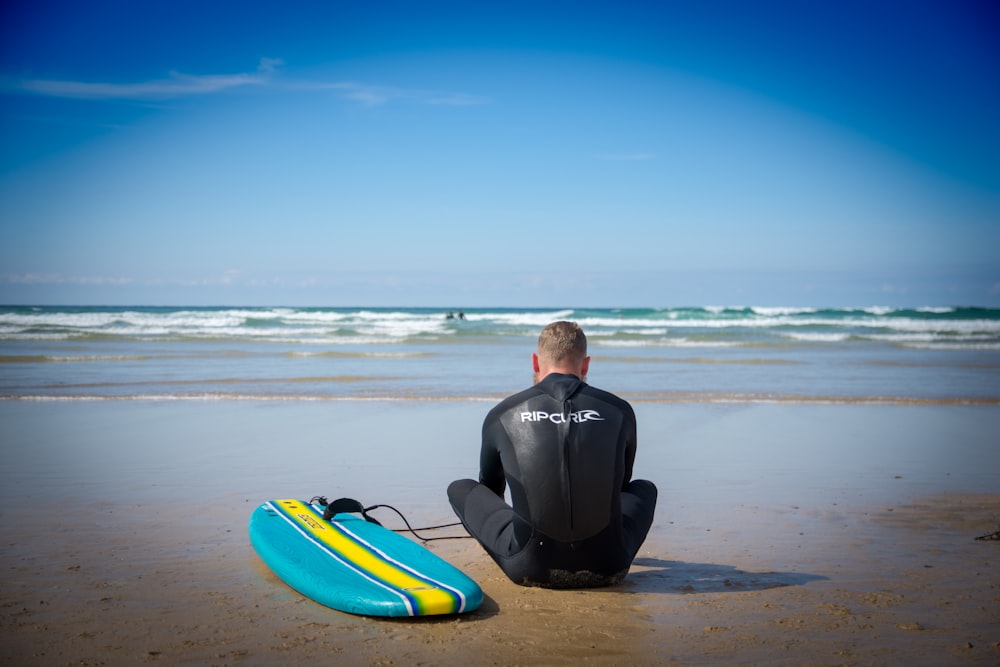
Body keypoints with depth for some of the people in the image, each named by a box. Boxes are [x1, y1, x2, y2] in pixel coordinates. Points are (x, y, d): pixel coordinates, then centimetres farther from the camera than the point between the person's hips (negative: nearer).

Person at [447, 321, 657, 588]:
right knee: (645, 488, 31)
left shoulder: (502, 416, 4)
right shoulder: (620, 411, 6)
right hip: (607, 568, 2)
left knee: (460, 489, 21)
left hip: (530, 568, -1)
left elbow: (490, 487, 24)